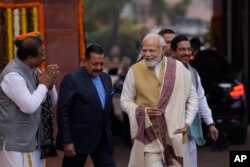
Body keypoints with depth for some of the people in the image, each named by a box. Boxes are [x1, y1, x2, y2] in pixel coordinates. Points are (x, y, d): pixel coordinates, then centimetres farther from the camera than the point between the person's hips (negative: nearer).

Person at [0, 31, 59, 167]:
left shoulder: (33, 70, 8)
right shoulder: (12, 75, -18)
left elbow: (52, 101, 15)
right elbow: (29, 106, -26)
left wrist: (50, 84, -5)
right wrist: (43, 85, -13)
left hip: (34, 141, 9)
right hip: (17, 143, -9)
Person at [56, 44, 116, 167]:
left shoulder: (106, 78, 10)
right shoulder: (72, 79, -11)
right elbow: (63, 112, -14)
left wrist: (108, 133, 15)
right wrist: (67, 141, -17)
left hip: (103, 138, 6)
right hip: (79, 139, -6)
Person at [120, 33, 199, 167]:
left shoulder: (178, 68, 1)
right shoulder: (135, 71, -2)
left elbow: (192, 97, 10)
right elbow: (125, 101, 6)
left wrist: (187, 123, 0)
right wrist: (142, 110, -12)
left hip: (174, 133, 2)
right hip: (149, 134, -2)